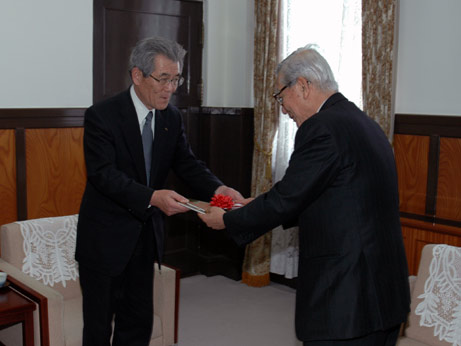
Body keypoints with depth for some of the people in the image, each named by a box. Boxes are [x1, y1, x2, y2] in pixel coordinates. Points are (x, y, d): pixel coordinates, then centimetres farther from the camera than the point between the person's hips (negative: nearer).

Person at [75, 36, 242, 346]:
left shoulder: (172, 118, 2)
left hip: (146, 235, 6)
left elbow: (187, 163, -2)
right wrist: (152, 197, -39)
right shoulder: (102, 116, -17)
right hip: (105, 238, -5)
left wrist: (217, 189, -22)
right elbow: (103, 173, -25)